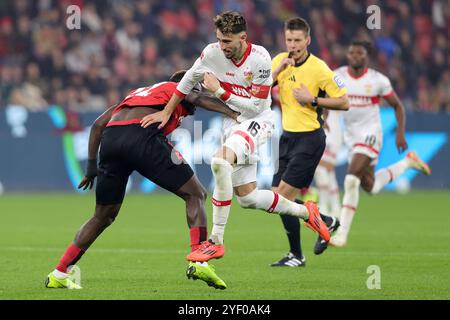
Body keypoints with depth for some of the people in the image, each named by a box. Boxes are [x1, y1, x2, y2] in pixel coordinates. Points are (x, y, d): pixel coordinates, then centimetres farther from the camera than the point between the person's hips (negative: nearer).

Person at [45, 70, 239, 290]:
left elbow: (98, 124, 31)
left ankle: (58, 274, 20)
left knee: (103, 216, 21)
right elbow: (201, 100, 3)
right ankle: (199, 262, -10)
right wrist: (235, 115, -7)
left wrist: (92, 165, 31)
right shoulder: (179, 90, 26)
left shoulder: (137, 93, 39)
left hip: (110, 140, 6)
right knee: (195, 195, 7)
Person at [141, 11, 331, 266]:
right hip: (232, 124, 6)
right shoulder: (213, 53, -8)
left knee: (220, 161, -33)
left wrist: (220, 91, -21)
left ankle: (216, 242, -29)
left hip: (258, 121, -6)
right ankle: (305, 212, 29)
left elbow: (256, 106, -20)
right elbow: (188, 80, 8)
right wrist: (166, 112, 12)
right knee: (246, 197, 4)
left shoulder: (260, 58, -20)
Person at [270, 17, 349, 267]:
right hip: (288, 136, 7)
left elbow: (343, 103, -10)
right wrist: (278, 70, -14)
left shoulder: (318, 68, -12)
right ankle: (325, 222, 23)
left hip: (310, 138, -7)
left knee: (283, 195, -13)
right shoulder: (280, 61, 5)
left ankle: (296, 255, 0)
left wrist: (312, 100, -18)